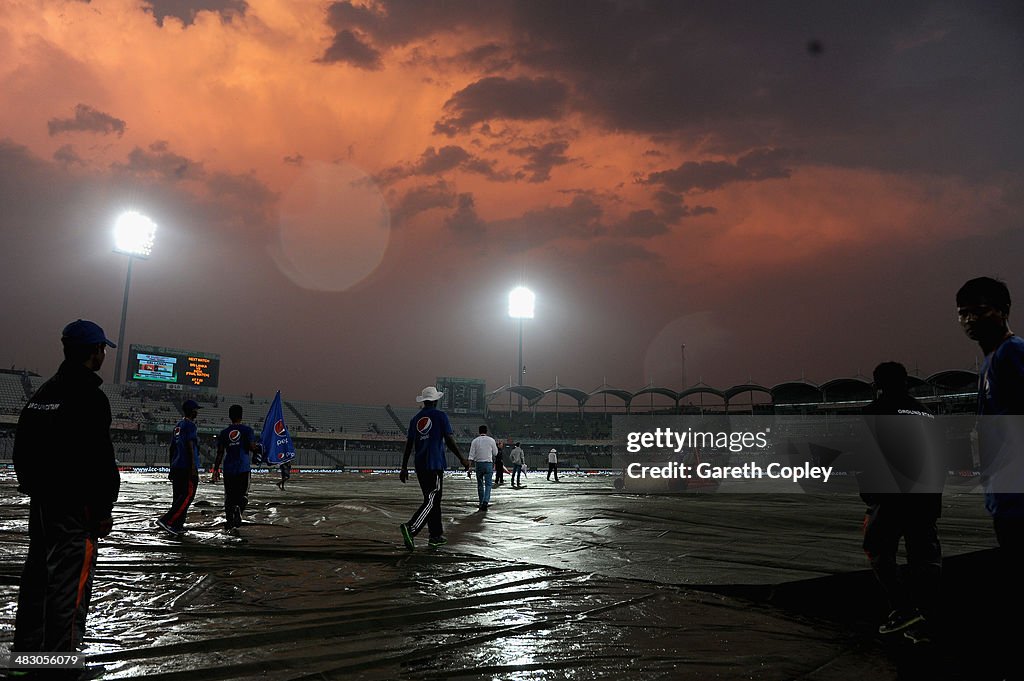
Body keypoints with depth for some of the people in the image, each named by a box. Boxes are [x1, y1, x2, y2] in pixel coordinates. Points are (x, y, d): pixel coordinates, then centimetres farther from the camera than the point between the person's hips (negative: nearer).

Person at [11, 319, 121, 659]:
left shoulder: (43, 392, 12)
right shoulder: (89, 396, -17)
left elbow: (23, 448, 19)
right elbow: (99, 458, -21)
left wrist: (32, 487, 24)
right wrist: (103, 510, -15)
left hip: (40, 503, 9)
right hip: (74, 507, -9)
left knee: (36, 574, 18)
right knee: (69, 582, -4)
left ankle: (26, 647, 30)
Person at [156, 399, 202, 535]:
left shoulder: (177, 426, 18)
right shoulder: (191, 425, -8)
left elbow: (171, 448, 20)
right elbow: (190, 447, -16)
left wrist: (172, 468, 24)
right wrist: (193, 467, -17)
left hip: (176, 467, 9)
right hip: (187, 467, -9)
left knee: (178, 497, 9)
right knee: (187, 496, -8)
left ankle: (177, 526, 8)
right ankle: (166, 520, -17)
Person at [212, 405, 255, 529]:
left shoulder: (224, 433, 7)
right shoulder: (247, 430, -1)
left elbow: (220, 453, 3)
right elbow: (252, 448, -9)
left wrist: (216, 469, 7)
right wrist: (254, 446, 14)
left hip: (228, 469, 3)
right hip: (244, 468, -2)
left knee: (229, 495, 10)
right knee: (243, 494, 4)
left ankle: (230, 522, 7)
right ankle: (238, 509, -26)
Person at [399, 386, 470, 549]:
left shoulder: (415, 418, 11)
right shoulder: (441, 416, -3)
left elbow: (409, 445, 10)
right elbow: (449, 441, -8)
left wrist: (404, 468, 13)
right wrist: (462, 459, 0)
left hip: (420, 465, 6)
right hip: (435, 464, -6)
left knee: (433, 499, 15)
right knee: (430, 501, -8)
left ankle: (436, 535, 19)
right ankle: (410, 528, -27)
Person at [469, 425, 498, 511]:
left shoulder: (475, 441, -1)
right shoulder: (491, 440, -2)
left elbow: (471, 455, -4)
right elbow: (495, 453, 8)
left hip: (478, 463, 1)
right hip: (488, 463, -1)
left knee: (480, 484, 13)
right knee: (488, 484, 0)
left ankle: (481, 503, 20)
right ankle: (486, 501, -18)